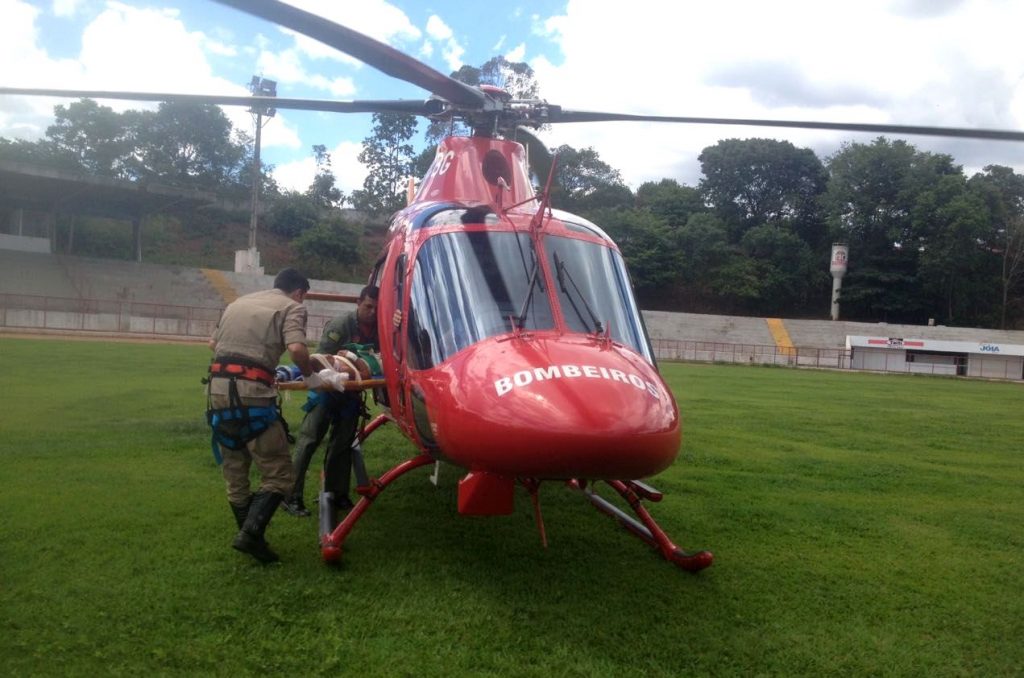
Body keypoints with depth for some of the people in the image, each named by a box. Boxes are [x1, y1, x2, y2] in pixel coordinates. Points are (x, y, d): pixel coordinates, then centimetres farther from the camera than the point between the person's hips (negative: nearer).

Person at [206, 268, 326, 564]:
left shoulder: (238, 302, 24)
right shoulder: (292, 307, 4)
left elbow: (213, 343, 28)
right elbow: (296, 348, -13)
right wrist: (310, 376, 3)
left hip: (218, 389, 7)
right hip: (251, 392, -7)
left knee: (235, 474, 18)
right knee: (278, 474, 1)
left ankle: (248, 534, 24)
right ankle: (250, 533, -12)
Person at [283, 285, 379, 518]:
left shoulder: (378, 330, 0)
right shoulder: (341, 324, -16)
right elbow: (321, 358, -19)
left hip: (351, 395, 6)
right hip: (327, 391, -5)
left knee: (342, 444, 10)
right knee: (308, 441, -7)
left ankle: (337, 494, 20)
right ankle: (292, 497, -4)